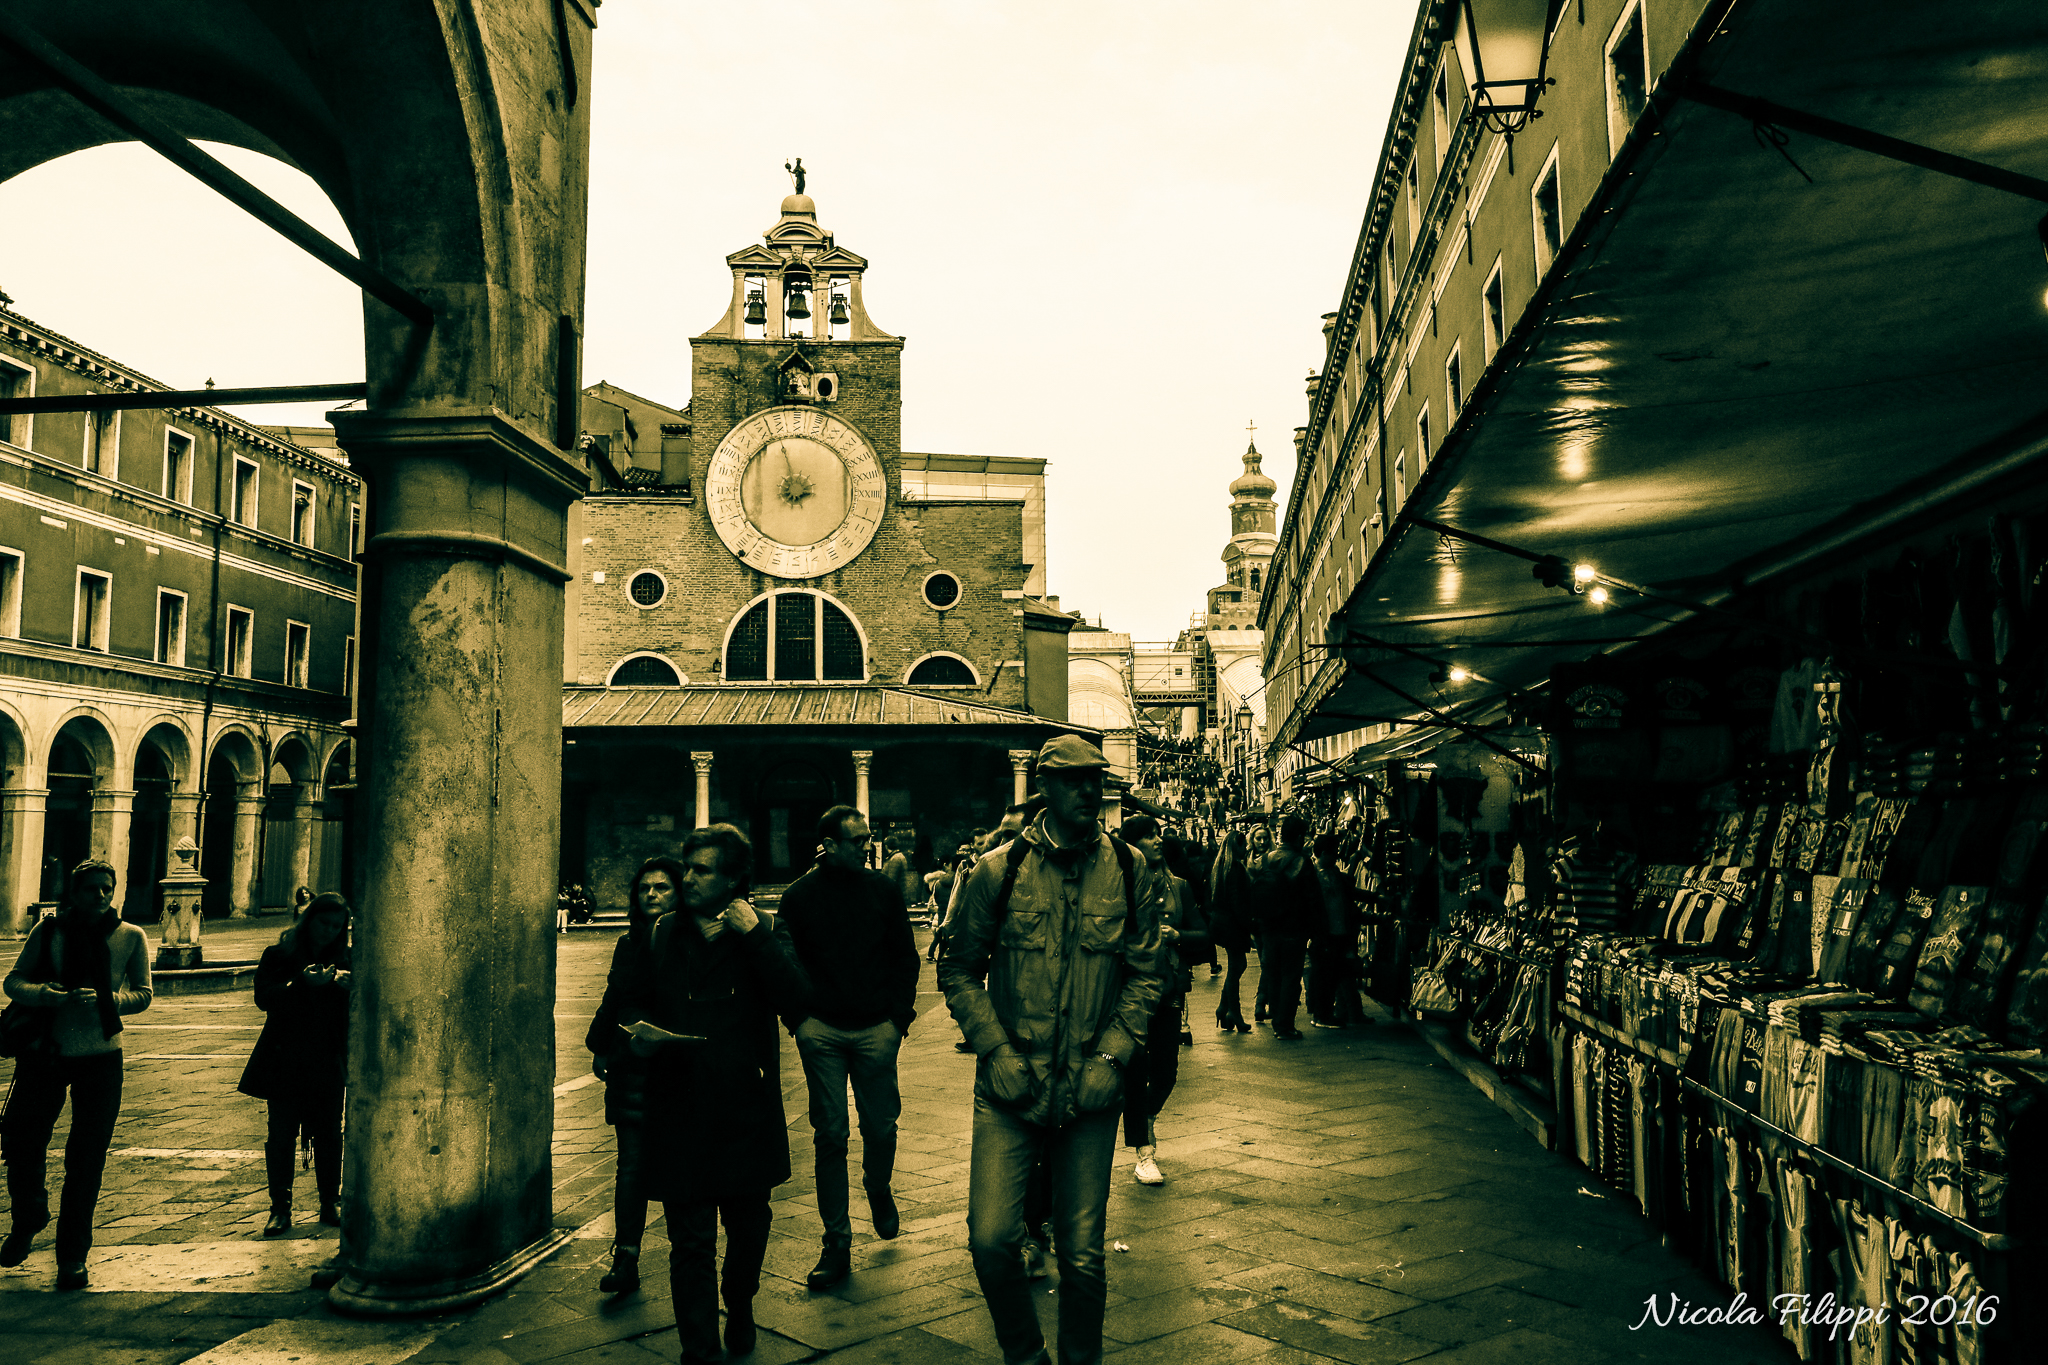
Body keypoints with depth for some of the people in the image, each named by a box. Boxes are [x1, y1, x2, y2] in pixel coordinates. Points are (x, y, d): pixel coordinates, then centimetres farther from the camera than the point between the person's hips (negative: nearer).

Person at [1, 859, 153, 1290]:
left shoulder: (130, 937, -1)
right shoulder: (48, 931, 1)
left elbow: (142, 995, -1)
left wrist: (105, 1000, -20)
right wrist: (52, 997, -22)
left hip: (100, 1057, -1)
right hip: (45, 1051, 1)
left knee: (86, 1159, 2)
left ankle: (72, 1255, 17)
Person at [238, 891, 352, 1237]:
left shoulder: (342, 959, 9)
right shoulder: (278, 955, 2)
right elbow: (264, 998, -11)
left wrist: (347, 986, -17)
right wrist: (304, 983, -25)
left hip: (327, 1064, 2)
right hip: (284, 1062, -2)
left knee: (328, 1135, 4)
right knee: (281, 1135, -1)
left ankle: (330, 1204, 15)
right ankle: (280, 1209, 8)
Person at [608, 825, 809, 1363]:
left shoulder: (765, 931, 1)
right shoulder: (661, 935, 8)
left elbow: (796, 999, -13)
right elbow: (621, 996, 20)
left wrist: (753, 935, -18)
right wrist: (637, 1026, -2)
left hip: (747, 1109, 0)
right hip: (680, 1110, 1)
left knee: (748, 1222, 14)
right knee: (691, 1239, 1)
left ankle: (739, 1307, 42)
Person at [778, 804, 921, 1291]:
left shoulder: (883, 890, 3)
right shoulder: (799, 896, 1)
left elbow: (906, 957, 7)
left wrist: (899, 1014, 1)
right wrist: (798, 1017, -4)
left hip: (876, 1030, 1)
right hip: (821, 1030, -1)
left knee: (880, 1127, 6)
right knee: (829, 1135, 1)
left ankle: (878, 1189, 40)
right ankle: (837, 1245, 9)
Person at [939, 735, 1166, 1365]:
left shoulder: (1127, 870, 1)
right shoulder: (998, 869, -4)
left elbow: (1144, 974, 5)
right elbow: (958, 969, 3)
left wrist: (1112, 1055, -6)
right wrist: (997, 1050, -8)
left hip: (1090, 1089, 1)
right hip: (1010, 1084, -1)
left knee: (1083, 1254, 7)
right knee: (991, 1239, -8)